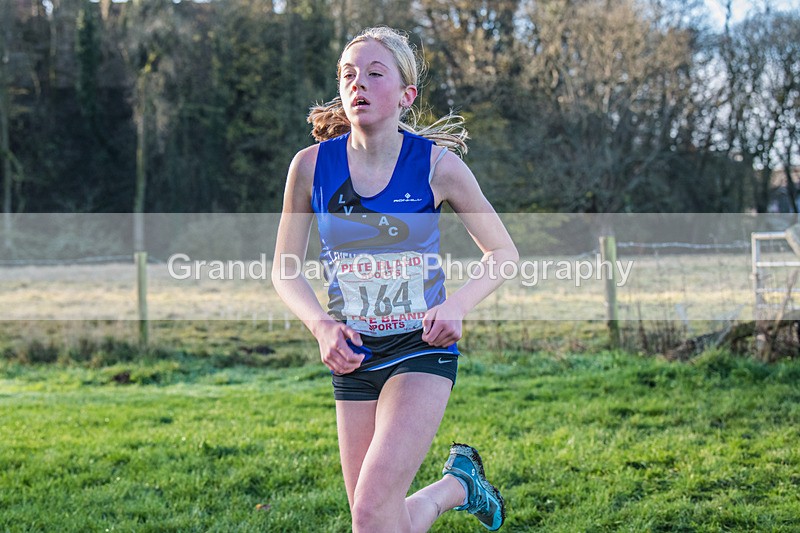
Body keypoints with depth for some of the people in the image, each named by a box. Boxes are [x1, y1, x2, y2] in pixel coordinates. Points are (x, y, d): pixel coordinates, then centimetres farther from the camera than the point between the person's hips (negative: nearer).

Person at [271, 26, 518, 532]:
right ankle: (458, 485, 38)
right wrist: (322, 326, -13)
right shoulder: (313, 164, -6)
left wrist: (457, 304, -18)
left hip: (422, 350, -3)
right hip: (354, 357, 3)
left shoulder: (437, 163, -10)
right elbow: (285, 269, 5)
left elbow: (504, 252, 0)